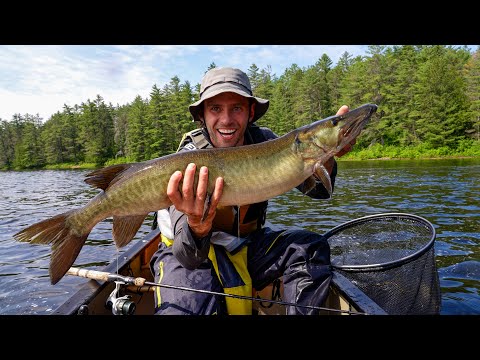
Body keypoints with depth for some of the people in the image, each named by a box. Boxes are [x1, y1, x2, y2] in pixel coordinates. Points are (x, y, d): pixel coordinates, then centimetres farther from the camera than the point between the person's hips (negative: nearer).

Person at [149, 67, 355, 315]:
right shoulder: (189, 159, -22)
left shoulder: (263, 141, -10)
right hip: (192, 253, -4)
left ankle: (300, 312, 7)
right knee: (181, 310, -31)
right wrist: (197, 226, -53)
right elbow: (189, 257, -29)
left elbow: (318, 190, -12)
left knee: (312, 248, -14)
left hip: (246, 244, 4)